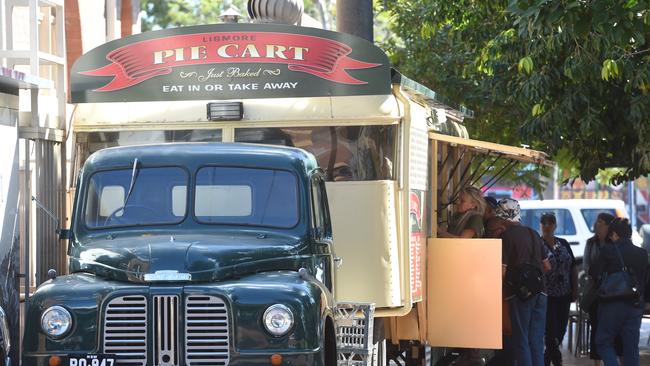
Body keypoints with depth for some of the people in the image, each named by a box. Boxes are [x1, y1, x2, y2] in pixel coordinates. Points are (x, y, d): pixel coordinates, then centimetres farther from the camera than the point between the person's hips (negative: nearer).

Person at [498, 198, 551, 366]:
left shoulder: (506, 236, -8)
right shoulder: (533, 234, 13)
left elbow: (502, 270, -13)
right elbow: (547, 266, 19)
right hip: (540, 292, 6)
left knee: (521, 341, -2)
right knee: (537, 341, 9)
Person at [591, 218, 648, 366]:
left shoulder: (608, 251, -9)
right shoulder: (642, 254, 3)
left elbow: (595, 273, -3)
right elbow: (646, 280, 8)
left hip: (612, 305, -4)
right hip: (635, 306, 4)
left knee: (603, 343, 8)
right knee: (631, 347, 9)